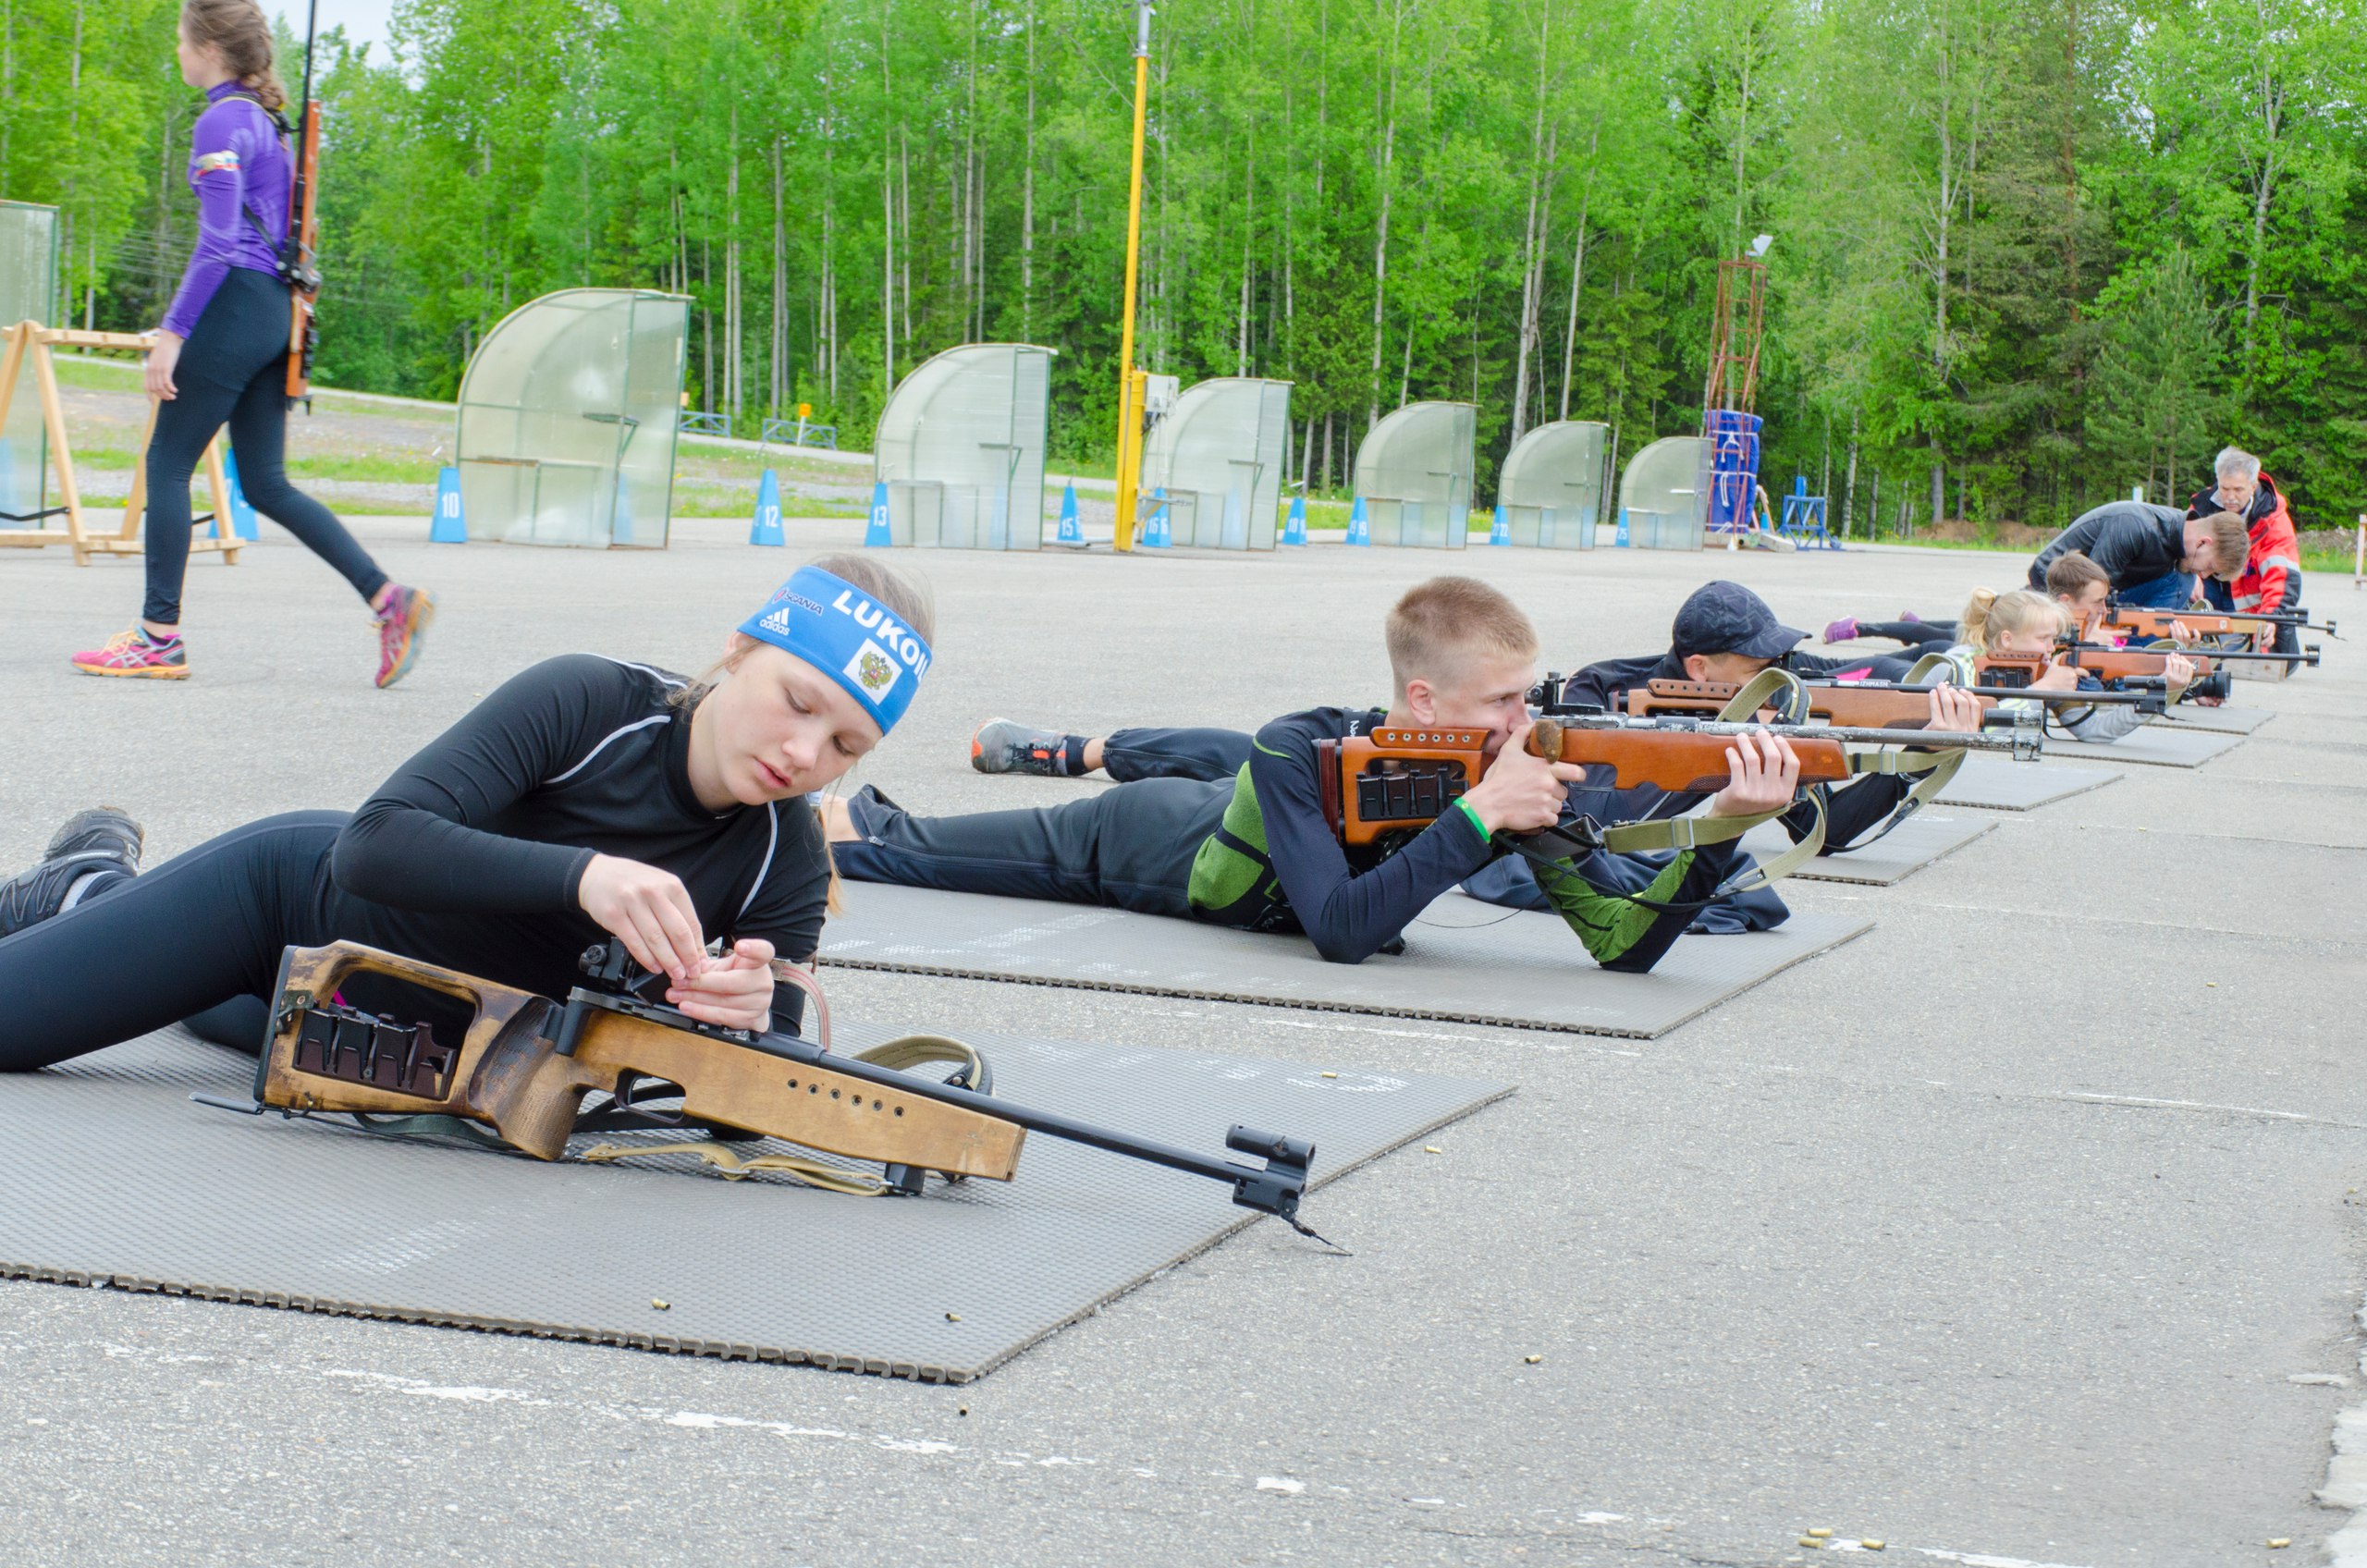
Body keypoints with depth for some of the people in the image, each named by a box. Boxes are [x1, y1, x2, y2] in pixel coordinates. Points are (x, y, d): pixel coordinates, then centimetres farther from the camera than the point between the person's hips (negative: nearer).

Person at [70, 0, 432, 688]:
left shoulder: (222, 122, -10)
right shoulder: (266, 120, 18)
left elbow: (218, 240, -18)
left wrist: (173, 331, -19)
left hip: (234, 303, -9)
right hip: (274, 313, 9)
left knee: (168, 464, 0)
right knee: (266, 483, 8)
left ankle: (159, 637, 2)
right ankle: (390, 600, -1)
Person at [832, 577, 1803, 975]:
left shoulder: (1526, 776, -29)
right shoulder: (1294, 755, -41)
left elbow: (1623, 941, -33)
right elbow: (1340, 932, -51)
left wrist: (1721, 825, -50)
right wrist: (1476, 816, -54)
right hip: (1157, 842, -4)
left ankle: (868, 820, 52)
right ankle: (838, 819, 46)